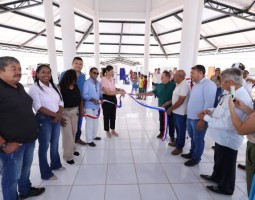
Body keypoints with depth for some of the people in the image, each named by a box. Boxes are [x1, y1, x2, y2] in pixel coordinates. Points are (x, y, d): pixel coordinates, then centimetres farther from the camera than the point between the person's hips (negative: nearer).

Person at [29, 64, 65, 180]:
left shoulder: (54, 86, 9)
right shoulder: (34, 88, -10)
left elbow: (60, 102, 8)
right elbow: (38, 107, -17)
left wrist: (59, 114, -9)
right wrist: (55, 114, -17)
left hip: (56, 119, 6)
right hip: (44, 120, -6)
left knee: (55, 144, 19)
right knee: (44, 146, 5)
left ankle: (55, 164, 40)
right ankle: (46, 173, 21)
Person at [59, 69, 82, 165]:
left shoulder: (76, 86, 2)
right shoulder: (60, 87, -16)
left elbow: (80, 98, 9)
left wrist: (81, 109, 3)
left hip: (75, 111, 6)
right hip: (64, 112, -6)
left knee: (74, 132, 18)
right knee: (67, 134, -1)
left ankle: (72, 149, 39)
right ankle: (68, 156, 13)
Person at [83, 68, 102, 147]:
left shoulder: (98, 83, 10)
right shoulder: (87, 82, -14)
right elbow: (84, 95, -17)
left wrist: (101, 98, -3)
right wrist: (92, 99, -26)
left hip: (97, 106, 8)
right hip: (89, 106, -8)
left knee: (96, 122, 19)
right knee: (89, 123, 1)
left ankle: (94, 135, 38)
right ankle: (89, 140, 13)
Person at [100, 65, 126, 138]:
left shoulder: (112, 78, 4)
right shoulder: (103, 80, -20)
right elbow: (108, 92, -27)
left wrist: (119, 89, 0)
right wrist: (119, 92, -28)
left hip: (113, 98, 8)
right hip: (106, 99, -7)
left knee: (113, 115, 16)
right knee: (107, 115, 7)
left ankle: (113, 130, 32)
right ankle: (107, 131, 25)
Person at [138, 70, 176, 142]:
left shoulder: (173, 85, -14)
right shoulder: (159, 85, 2)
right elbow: (152, 92, 8)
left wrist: (166, 103, -23)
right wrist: (141, 94, 2)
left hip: (170, 108, -5)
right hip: (161, 107, 5)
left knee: (170, 122, 7)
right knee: (161, 120, 19)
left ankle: (172, 137, 23)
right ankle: (161, 132, 40)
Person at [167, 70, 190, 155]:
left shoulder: (184, 85, -21)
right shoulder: (179, 84, 10)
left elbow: (180, 101, -24)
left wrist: (170, 109, -15)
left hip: (181, 112, -9)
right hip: (176, 111, 9)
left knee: (181, 130, 5)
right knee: (177, 128, 21)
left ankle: (179, 147, 18)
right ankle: (177, 142, 38)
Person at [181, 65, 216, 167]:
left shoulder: (208, 84, -17)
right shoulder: (196, 84, 12)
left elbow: (209, 104, -22)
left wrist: (203, 120, -22)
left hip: (199, 119, -8)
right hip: (190, 117, 8)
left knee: (198, 139, 9)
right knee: (192, 137, 22)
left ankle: (196, 158, 26)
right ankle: (192, 153, 41)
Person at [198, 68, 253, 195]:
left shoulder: (241, 99, -32)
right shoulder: (231, 93, -1)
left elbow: (227, 124, -33)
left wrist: (206, 118, -24)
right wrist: (211, 110, -2)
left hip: (228, 139, -9)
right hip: (222, 136, 9)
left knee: (226, 164, 15)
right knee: (218, 159, 28)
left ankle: (225, 188, 39)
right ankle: (216, 177, 53)